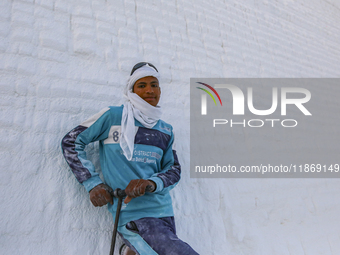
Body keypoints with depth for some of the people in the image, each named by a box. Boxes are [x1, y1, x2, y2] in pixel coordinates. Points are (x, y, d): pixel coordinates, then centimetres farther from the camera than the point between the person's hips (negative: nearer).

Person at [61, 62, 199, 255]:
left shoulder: (166, 130, 13)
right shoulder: (113, 116, -1)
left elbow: (174, 169, 11)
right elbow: (71, 142, 3)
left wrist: (151, 183, -13)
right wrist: (93, 184, -6)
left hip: (164, 212, 6)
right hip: (132, 214, -5)